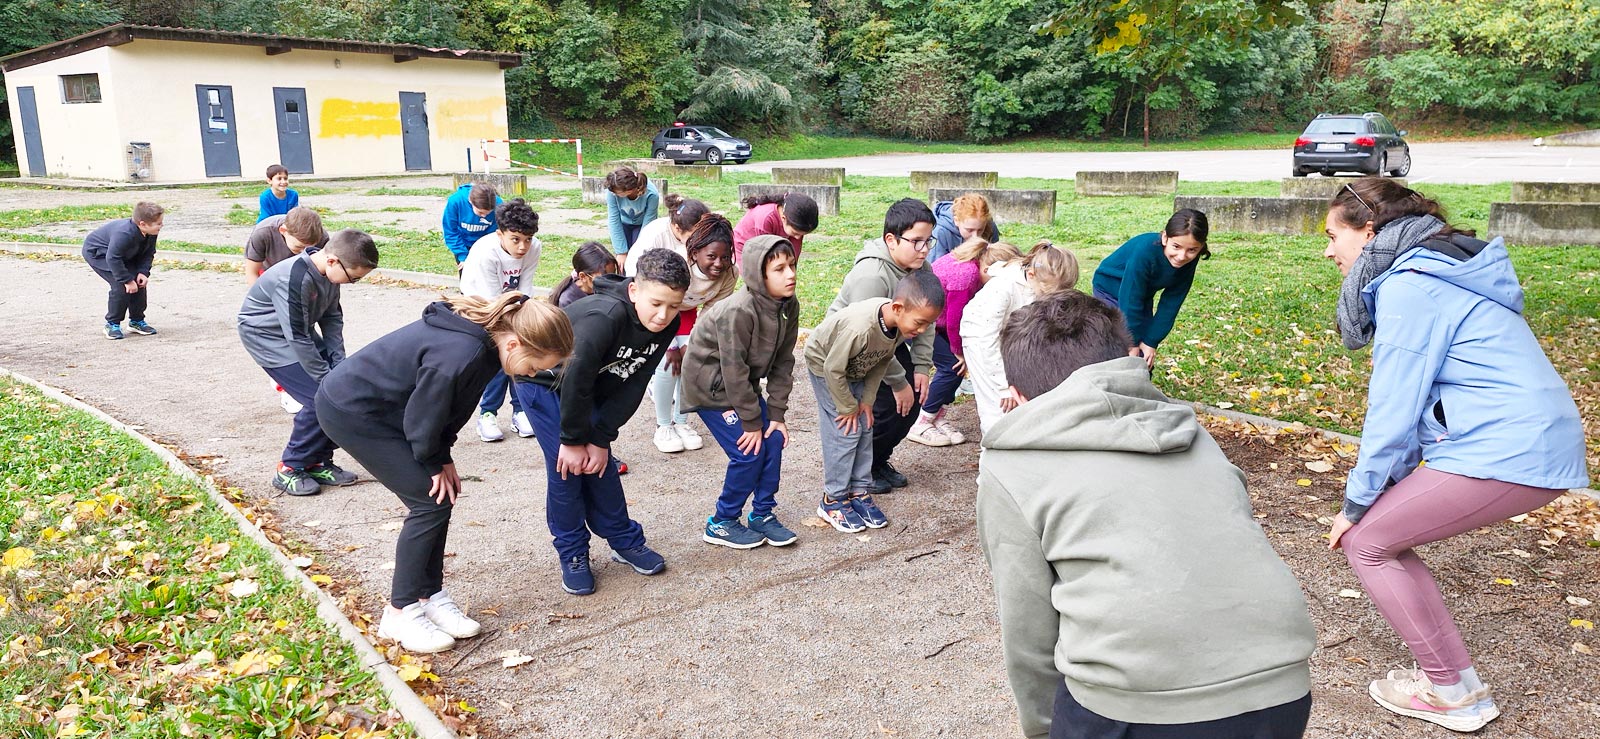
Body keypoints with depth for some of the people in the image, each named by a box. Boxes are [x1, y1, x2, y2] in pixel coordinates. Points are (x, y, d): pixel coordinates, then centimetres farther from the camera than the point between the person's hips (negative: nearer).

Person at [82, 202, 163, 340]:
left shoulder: (150, 233, -17)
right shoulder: (123, 234, -41)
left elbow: (148, 254, -4)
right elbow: (113, 258, -36)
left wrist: (143, 272, -19)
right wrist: (127, 280, -32)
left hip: (123, 255, 8)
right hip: (96, 252, -8)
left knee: (140, 282, -4)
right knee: (121, 285, -21)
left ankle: (136, 321, 12)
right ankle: (112, 324, -5)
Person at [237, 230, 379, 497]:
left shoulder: (330, 271, -9)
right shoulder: (294, 280, -34)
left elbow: (332, 317, 1)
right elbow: (298, 339, -30)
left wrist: (339, 363, -8)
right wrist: (328, 379, -23)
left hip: (299, 332, 8)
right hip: (267, 336, -8)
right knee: (320, 399, -17)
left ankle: (319, 463, 10)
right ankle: (289, 470, -1)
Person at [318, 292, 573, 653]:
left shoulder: (486, 340, -6)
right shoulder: (460, 355, -35)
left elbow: (449, 410, 7)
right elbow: (423, 418, -22)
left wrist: (442, 459, 4)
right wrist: (437, 464, -5)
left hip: (381, 406, 9)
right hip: (349, 411, -9)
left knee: (440, 498, 6)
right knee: (432, 501, -8)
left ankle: (431, 596, 17)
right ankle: (400, 613, 4)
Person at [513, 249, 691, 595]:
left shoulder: (666, 324, -18)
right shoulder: (604, 317, -39)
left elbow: (632, 385, -13)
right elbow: (575, 380, -32)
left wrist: (600, 439, -15)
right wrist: (572, 440, -21)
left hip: (591, 385, 6)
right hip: (544, 381, -5)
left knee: (600, 461, 5)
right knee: (567, 465, -8)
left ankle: (626, 541, 19)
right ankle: (572, 554, 7)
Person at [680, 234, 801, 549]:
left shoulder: (789, 305, -9)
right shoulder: (738, 311, -31)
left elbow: (782, 362, -3)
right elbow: (734, 370, -26)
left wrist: (776, 414, -5)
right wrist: (752, 422, -19)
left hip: (743, 383, 7)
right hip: (709, 383, -7)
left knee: (774, 439, -1)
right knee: (749, 450, -10)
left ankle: (763, 514, 16)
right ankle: (721, 523, 8)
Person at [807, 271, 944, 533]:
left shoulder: (902, 324, -22)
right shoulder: (859, 327, -44)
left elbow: (882, 361, -5)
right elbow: (833, 369, -30)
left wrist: (866, 400, -7)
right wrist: (848, 407, -18)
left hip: (855, 369, 7)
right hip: (825, 364, -7)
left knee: (865, 427, 4)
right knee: (845, 431, -8)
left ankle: (859, 492, 14)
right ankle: (832, 501, 3)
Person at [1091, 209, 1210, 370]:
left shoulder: (1189, 262, -20)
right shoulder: (1144, 251, -38)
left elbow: (1171, 304, -12)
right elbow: (1130, 301, -31)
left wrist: (1151, 342, -13)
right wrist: (1132, 344, -23)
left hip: (1143, 294, 6)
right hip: (1111, 290, -6)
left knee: (1145, 360, 5)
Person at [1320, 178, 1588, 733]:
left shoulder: (1407, 287, -12)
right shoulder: (1436, 272, 19)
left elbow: (1394, 411, -13)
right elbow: (1419, 397, 18)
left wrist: (1357, 503, -3)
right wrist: (1384, 492, 16)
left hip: (1506, 454, -9)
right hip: (1538, 443, 9)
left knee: (1366, 542, 2)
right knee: (1384, 535, 15)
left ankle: (1453, 693, 12)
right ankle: (1455, 681, 20)